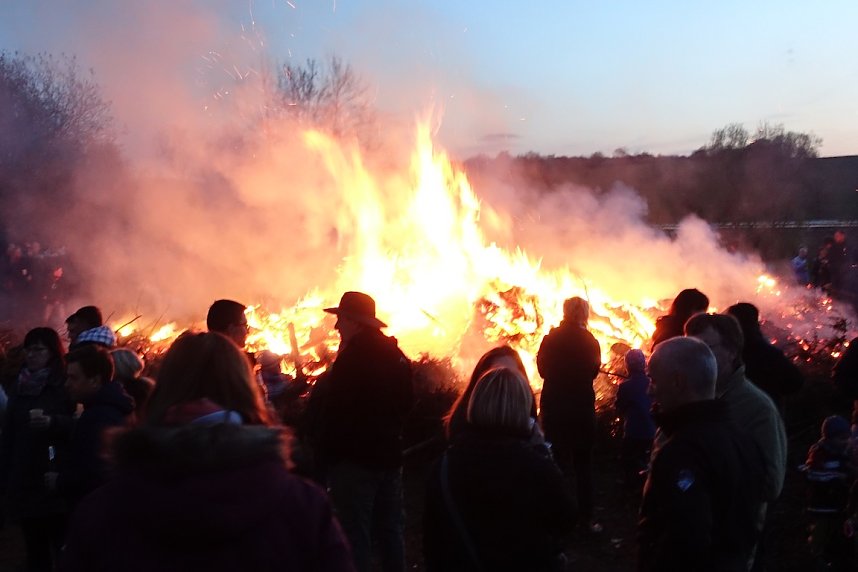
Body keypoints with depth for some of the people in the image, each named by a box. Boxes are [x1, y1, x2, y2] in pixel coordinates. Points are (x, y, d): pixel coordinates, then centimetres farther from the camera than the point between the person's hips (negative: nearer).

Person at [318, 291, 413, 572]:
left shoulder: (355, 354, -17)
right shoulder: (395, 354, 8)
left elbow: (336, 406, -19)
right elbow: (404, 404, 16)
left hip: (355, 458, -8)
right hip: (390, 455, 9)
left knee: (355, 537, -2)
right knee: (390, 531, 17)